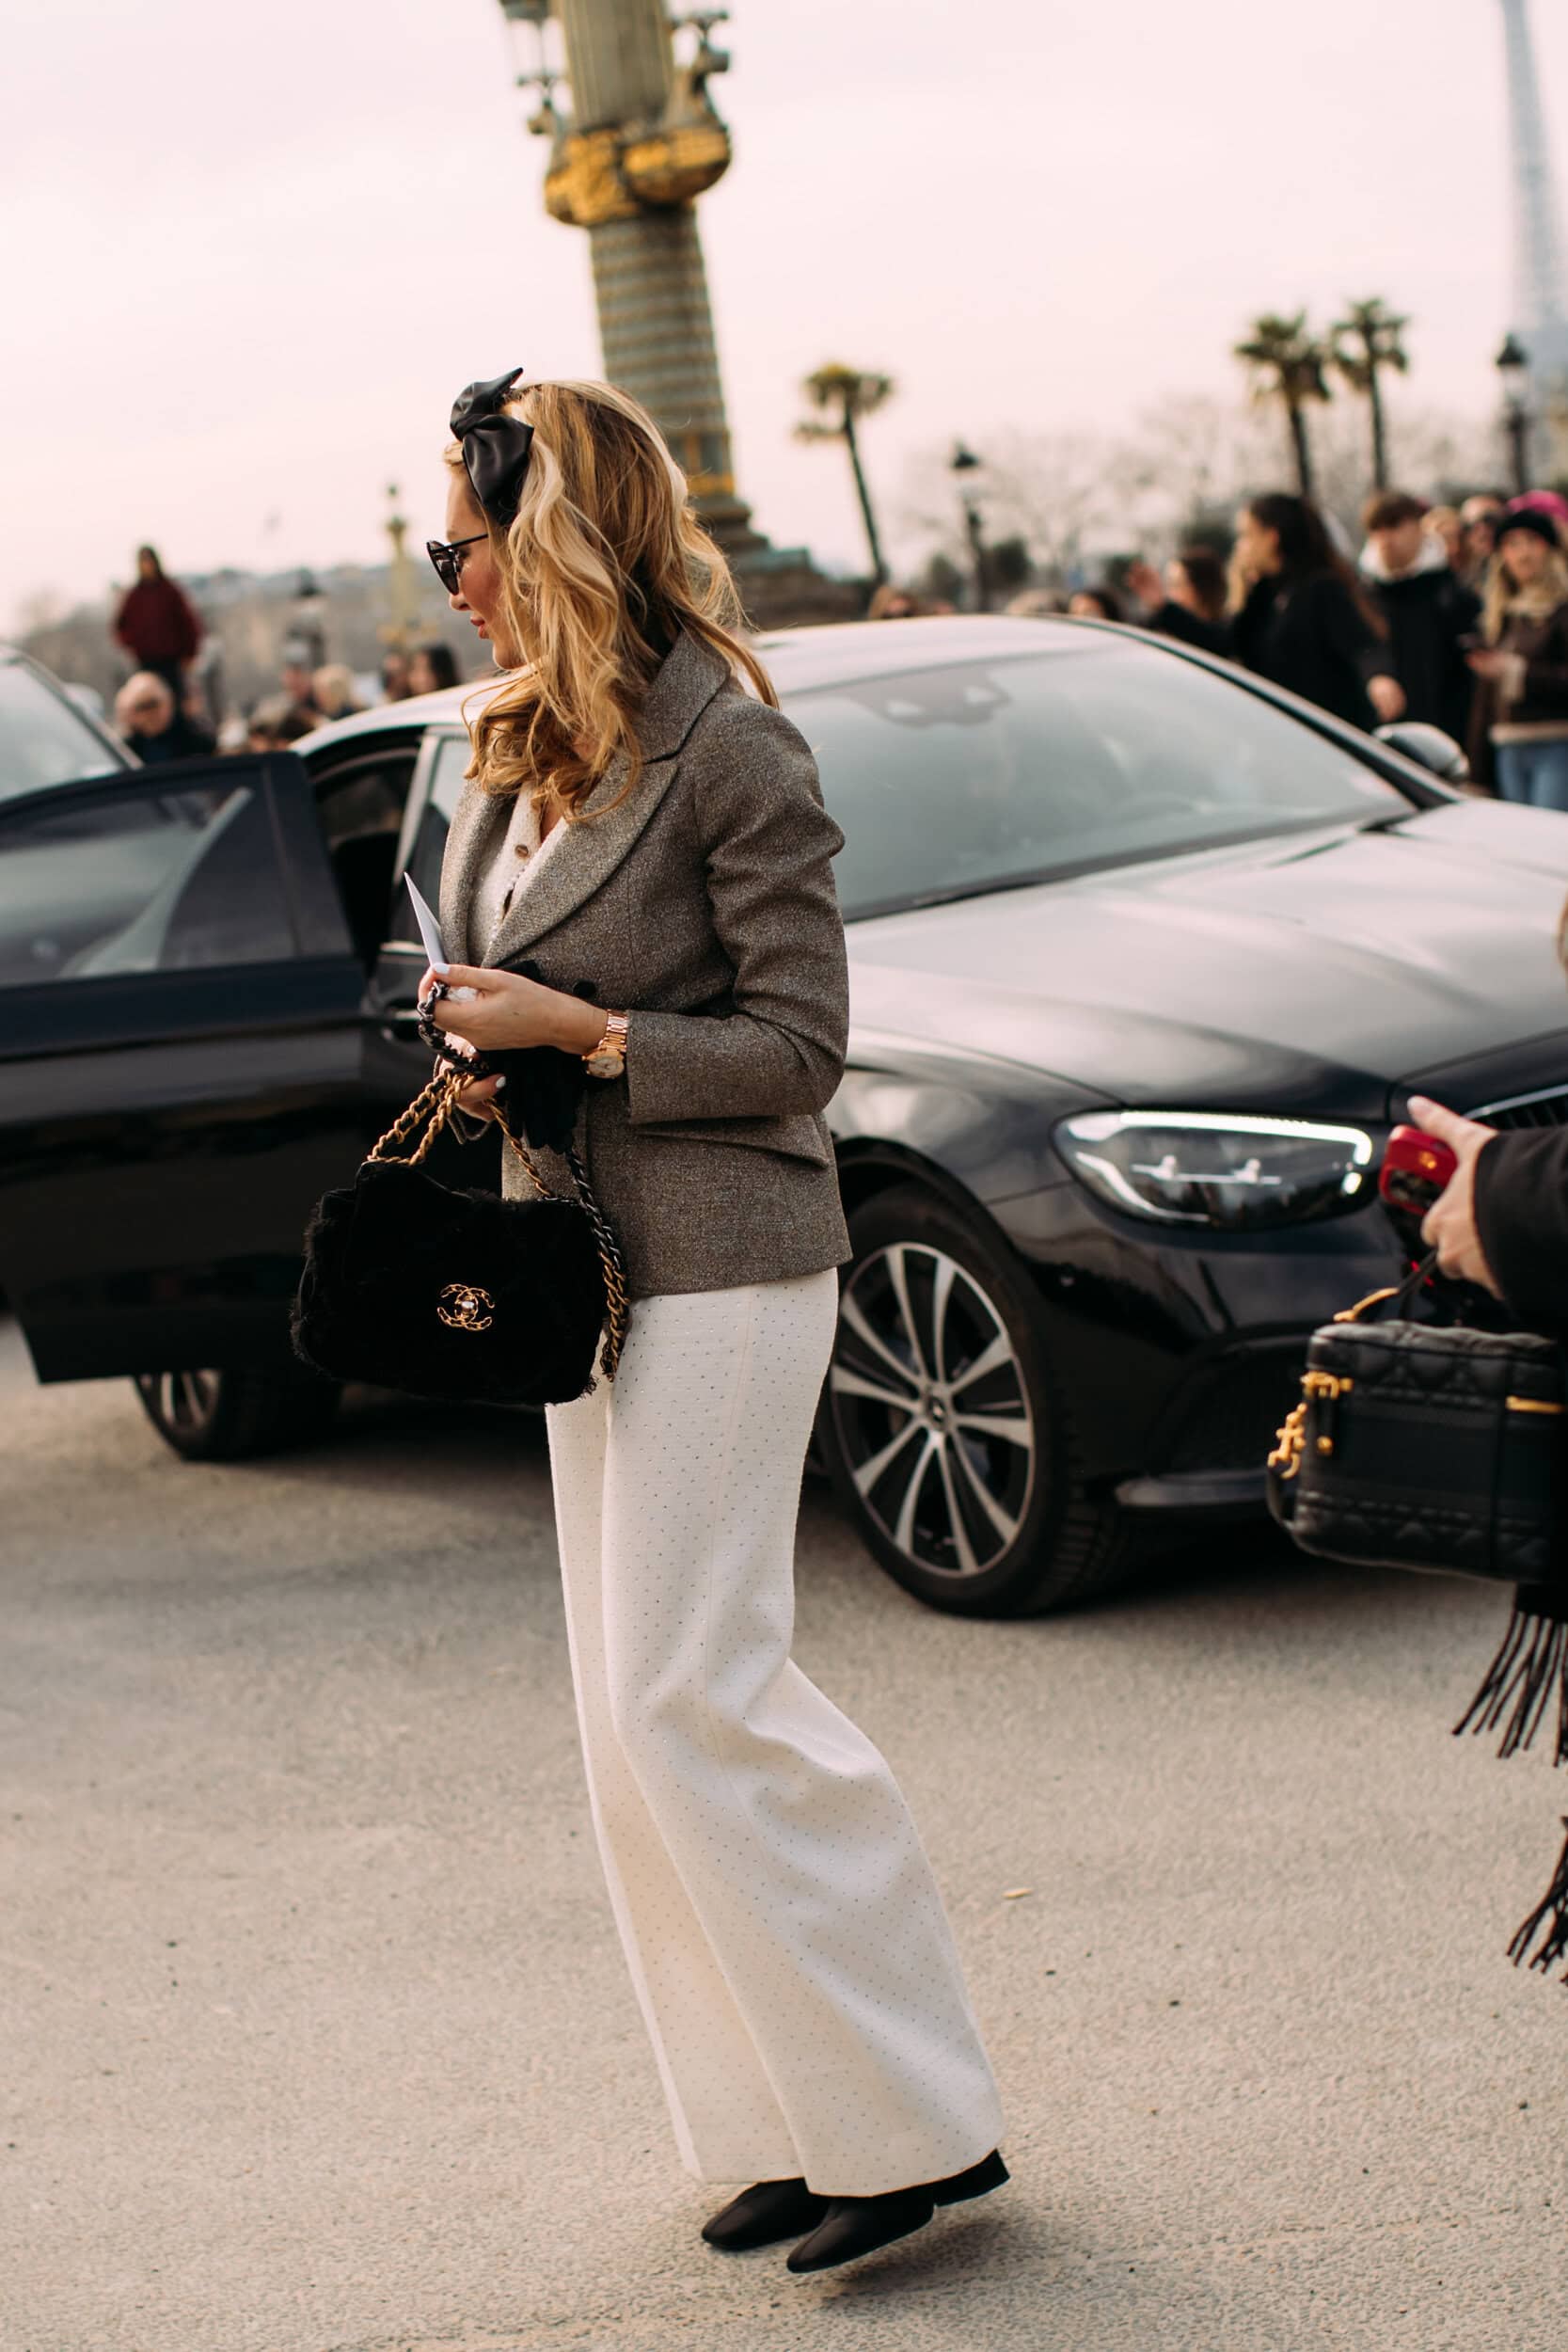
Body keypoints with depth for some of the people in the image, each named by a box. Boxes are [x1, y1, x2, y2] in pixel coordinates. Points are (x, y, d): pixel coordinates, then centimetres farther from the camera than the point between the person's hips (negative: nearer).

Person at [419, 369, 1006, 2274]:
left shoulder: (730, 746, -14)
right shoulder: (522, 751, 12)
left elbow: (799, 1040, -13)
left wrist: (579, 1036, -16)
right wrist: (493, 1049, 2)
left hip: (720, 1270, -9)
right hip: (589, 1261, 9)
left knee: (688, 1692, -9)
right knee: (637, 1710, 10)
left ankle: (914, 2118, 3)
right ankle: (804, 2119, 19)